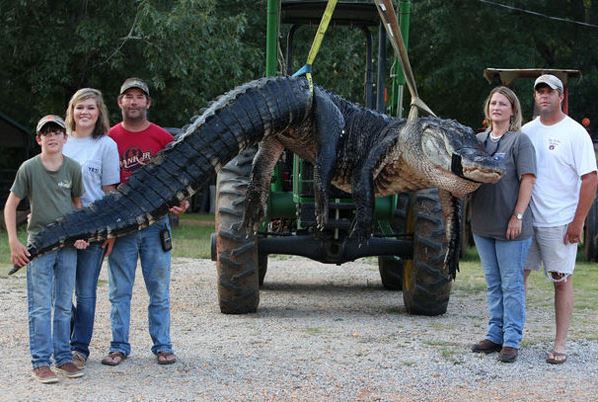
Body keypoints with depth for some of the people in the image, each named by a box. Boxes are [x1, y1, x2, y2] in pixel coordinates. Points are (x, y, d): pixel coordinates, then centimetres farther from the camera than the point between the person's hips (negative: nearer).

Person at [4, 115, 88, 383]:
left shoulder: (73, 168, 1)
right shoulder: (29, 168, -6)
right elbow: (10, 205, -1)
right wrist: (14, 243, -7)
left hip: (68, 244, 3)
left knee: (64, 306, 9)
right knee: (40, 307, -3)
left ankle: (63, 358, 18)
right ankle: (41, 362, 3)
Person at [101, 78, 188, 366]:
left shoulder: (162, 138, 3)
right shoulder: (110, 138, 5)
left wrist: (181, 201, -11)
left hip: (156, 223, 0)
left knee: (159, 289, 5)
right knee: (120, 290, 4)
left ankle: (162, 345, 12)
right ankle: (119, 346, 12)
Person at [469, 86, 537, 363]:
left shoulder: (520, 140, -6)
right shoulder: (478, 140, 11)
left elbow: (527, 180, -12)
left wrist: (518, 216, -17)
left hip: (510, 226, -6)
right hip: (483, 225, 6)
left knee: (511, 284, -2)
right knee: (493, 283, 13)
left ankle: (512, 340, 3)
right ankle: (495, 335, 21)